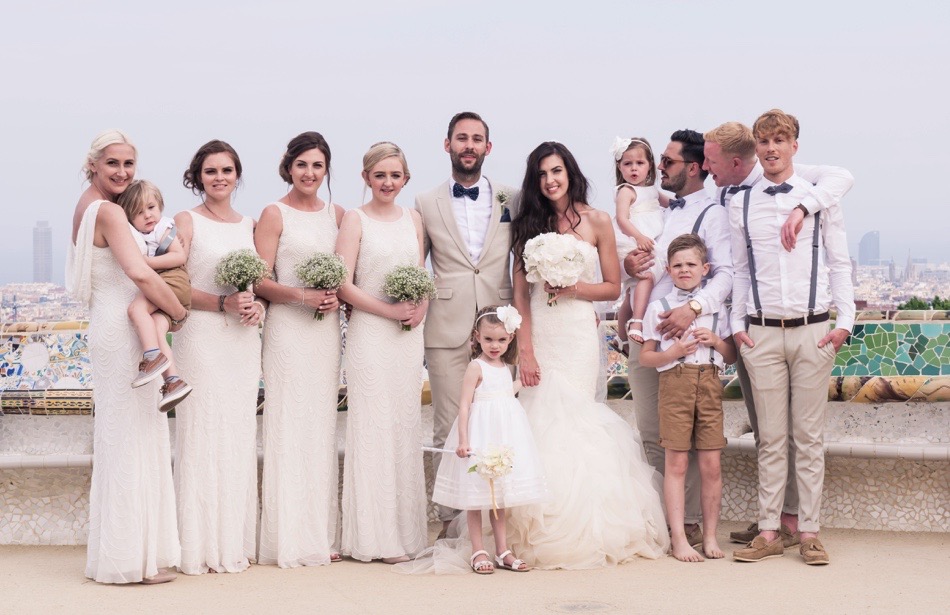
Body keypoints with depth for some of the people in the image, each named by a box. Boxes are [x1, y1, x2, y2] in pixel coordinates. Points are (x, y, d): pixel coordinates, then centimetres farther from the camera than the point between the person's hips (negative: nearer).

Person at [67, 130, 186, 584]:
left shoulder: (88, 208, 15)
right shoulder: (109, 212, -15)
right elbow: (141, 274, -26)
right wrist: (179, 312, -14)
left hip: (109, 329, 10)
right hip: (125, 331, -10)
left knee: (120, 438, 14)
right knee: (132, 437, -5)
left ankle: (118, 548, 21)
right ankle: (134, 558, 0)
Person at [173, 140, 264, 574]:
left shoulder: (249, 225, 14)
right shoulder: (187, 222, -1)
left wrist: (257, 306, -3)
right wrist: (224, 303, -17)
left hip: (243, 340, 5)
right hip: (201, 338, -5)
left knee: (240, 434, 6)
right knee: (203, 433, -5)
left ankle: (236, 542, 13)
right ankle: (202, 546, 0)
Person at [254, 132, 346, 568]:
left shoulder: (337, 214, 12)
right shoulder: (274, 214, -2)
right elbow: (260, 282, -6)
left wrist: (336, 295, -3)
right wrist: (301, 295, -19)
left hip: (327, 330, 5)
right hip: (287, 330, -5)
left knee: (323, 429, 7)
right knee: (289, 428, -5)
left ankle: (322, 535, 12)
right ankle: (290, 539, -1)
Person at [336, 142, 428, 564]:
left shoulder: (413, 220, 12)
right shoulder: (356, 220, -3)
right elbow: (343, 284, -9)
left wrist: (420, 306, -3)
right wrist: (389, 310, -15)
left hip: (408, 336, 5)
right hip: (370, 333, -5)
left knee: (406, 426, 7)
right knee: (373, 427, -4)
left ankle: (404, 528, 15)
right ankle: (375, 536, 1)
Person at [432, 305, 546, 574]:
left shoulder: (505, 367, 12)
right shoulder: (476, 367, -10)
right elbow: (465, 405, -16)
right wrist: (463, 440, -21)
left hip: (504, 437, 7)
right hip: (480, 435, -7)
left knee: (499, 496, 12)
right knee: (476, 497, -1)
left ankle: (502, 551, 17)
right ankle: (478, 552, 5)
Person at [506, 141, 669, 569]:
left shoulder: (596, 221, 3)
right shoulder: (528, 225, 8)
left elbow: (613, 287, 5)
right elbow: (520, 294, 3)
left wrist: (574, 287, -13)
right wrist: (525, 350, -5)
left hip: (578, 331, -2)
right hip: (539, 331, 2)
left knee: (569, 420, -7)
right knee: (543, 422, -2)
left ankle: (579, 535, 4)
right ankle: (544, 536, 6)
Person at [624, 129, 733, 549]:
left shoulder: (711, 214, -3)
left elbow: (725, 273, -14)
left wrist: (694, 307, -30)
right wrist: (627, 264, 0)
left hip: (683, 335, -7)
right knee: (651, 436, 10)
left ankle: (691, 522, 4)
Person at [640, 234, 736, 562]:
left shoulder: (716, 307, 12)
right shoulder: (659, 307, 6)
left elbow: (732, 355, 15)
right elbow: (645, 357, 6)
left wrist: (715, 340, -4)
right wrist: (672, 353, -11)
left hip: (710, 384, 2)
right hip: (675, 383, -2)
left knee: (711, 464, 2)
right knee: (676, 463, -2)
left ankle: (710, 535, 12)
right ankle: (679, 539, 2)